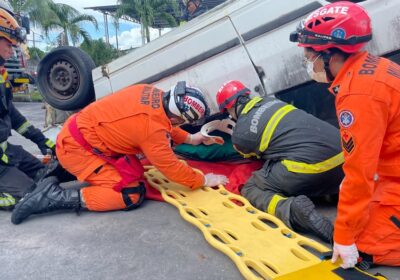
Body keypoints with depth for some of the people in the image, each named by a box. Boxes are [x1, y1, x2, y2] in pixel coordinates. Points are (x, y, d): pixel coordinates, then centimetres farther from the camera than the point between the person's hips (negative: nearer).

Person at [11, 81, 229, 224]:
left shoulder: (153, 93, -2)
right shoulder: (153, 129, -25)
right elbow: (171, 168, -16)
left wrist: (189, 138, 21)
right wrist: (204, 180, -3)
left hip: (79, 129, 9)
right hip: (77, 148, -9)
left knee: (134, 171, 12)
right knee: (132, 195, -13)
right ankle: (55, 197, -11)